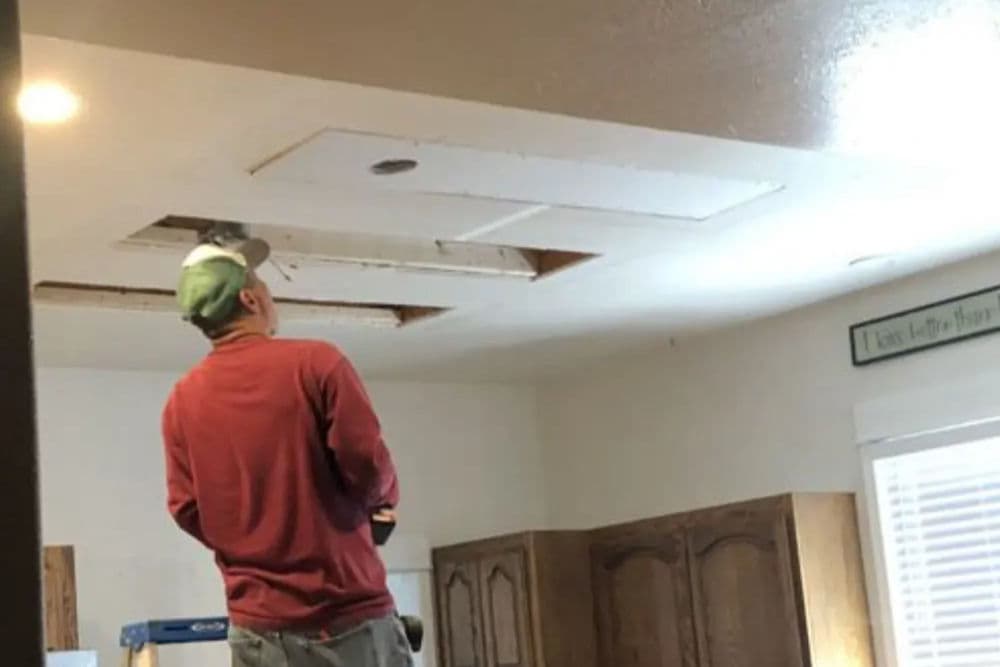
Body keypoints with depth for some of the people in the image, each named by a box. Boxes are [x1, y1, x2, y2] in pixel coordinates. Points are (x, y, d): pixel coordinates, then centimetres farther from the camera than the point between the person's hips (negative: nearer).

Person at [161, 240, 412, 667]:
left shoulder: (182, 401, 5)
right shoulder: (315, 362, -7)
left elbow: (186, 509, 5)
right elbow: (368, 466, -11)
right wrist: (384, 500, 10)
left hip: (258, 624, 4)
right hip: (350, 612, -4)